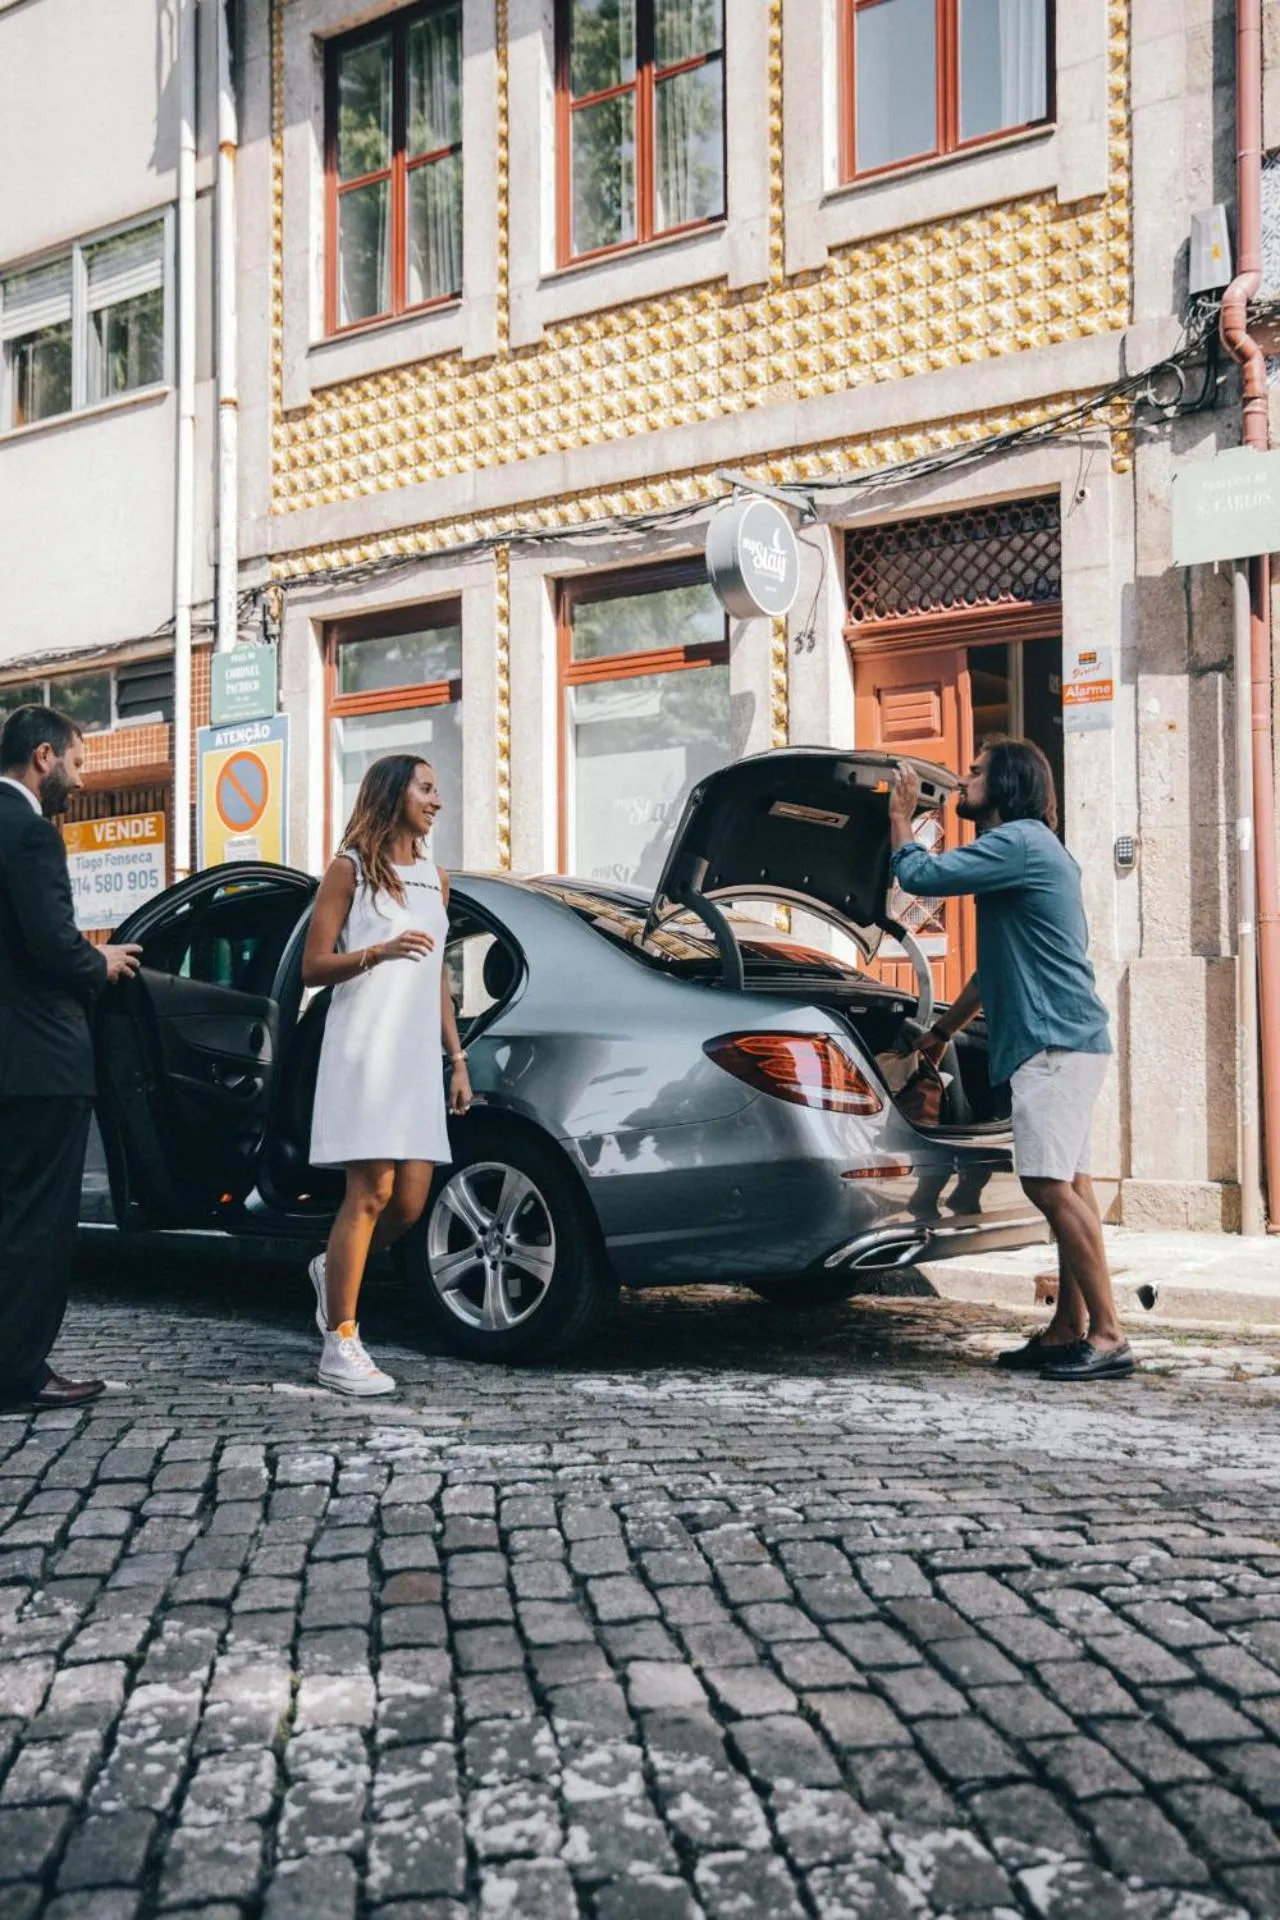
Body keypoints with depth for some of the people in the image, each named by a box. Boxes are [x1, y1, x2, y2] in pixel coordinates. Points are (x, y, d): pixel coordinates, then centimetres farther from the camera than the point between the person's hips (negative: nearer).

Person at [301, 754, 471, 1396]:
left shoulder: (435, 878, 19)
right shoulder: (351, 869, 2)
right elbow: (312, 968, -2)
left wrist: (457, 1060, 16)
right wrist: (378, 951, -18)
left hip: (418, 1056, 6)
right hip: (364, 1050, -6)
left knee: (412, 1199, 0)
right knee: (371, 1192, -12)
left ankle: (334, 1268, 29)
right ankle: (339, 1348, -5)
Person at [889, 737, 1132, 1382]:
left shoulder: (1019, 842, -11)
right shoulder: (1028, 848, 24)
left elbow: (918, 875, -15)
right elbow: (995, 966, 30)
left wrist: (902, 813, 3)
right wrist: (942, 1031, 33)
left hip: (1055, 1040, -11)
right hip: (1061, 1039, 11)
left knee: (1050, 1184, -14)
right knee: (1067, 1186, 9)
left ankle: (1107, 1336, -12)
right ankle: (1068, 1331, 12)